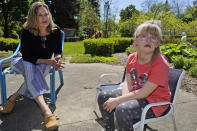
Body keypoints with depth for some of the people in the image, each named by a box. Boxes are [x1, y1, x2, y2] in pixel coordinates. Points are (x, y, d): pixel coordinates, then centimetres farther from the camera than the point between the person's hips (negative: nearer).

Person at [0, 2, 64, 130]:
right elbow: (27, 57, -22)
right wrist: (48, 61, -34)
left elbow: (58, 51, 0)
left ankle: (14, 97, -23)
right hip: (24, 61, -2)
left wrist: (56, 59, -24)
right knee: (30, 68, -38)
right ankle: (46, 111, -53)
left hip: (45, 63, 3)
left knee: (40, 69, -35)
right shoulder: (27, 31, -21)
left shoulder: (56, 31, -14)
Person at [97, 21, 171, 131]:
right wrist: (124, 98, -24)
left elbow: (143, 93, -27)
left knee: (122, 110, -32)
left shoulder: (161, 64, -25)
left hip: (154, 101, -7)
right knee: (103, 97, 3)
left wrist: (117, 101, -25)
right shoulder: (131, 58, -3)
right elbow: (127, 83, -3)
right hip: (135, 94, 7)